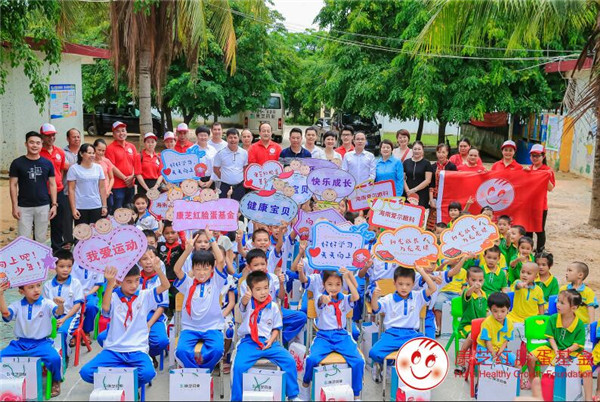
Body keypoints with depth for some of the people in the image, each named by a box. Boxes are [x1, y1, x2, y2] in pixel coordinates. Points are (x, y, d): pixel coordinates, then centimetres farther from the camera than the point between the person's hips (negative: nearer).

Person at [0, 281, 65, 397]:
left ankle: (56, 381, 2)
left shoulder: (47, 303, -2)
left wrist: (60, 306, -43)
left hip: (41, 343, -3)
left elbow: (58, 313, -18)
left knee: (54, 358, -31)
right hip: (20, 344, 3)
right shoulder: (17, 305, 6)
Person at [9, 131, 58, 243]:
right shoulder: (17, 163, -2)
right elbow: (13, 185, -1)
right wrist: (15, 206, -7)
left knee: (41, 239, 9)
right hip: (24, 207, -2)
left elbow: (52, 184, 8)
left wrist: (54, 204, 1)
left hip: (43, 206, 2)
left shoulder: (47, 163, 4)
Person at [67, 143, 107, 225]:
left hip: (96, 207, 3)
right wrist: (73, 208, -8)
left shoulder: (98, 167, 8)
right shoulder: (74, 168, -1)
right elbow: (71, 190, -3)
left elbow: (102, 188, 11)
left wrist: (104, 206, 8)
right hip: (80, 208, -3)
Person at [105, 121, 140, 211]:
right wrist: (125, 178, -11)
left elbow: (136, 163, 12)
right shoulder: (110, 148, -5)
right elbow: (112, 167, -10)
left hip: (130, 185, 6)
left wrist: (132, 177, -4)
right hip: (117, 186, -5)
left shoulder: (132, 146, 12)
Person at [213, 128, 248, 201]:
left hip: (240, 187, 2)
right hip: (225, 187, -2)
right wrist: (224, 178, 2)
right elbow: (216, 169, 4)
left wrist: (243, 179, 6)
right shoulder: (220, 153, -4)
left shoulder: (244, 153, 3)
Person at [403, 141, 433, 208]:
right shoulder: (406, 162, 12)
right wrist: (407, 190, -6)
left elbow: (428, 180, -4)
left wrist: (414, 189, -10)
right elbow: (403, 178, 8)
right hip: (408, 194, 2)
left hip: (422, 194, -2)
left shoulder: (426, 163, 3)